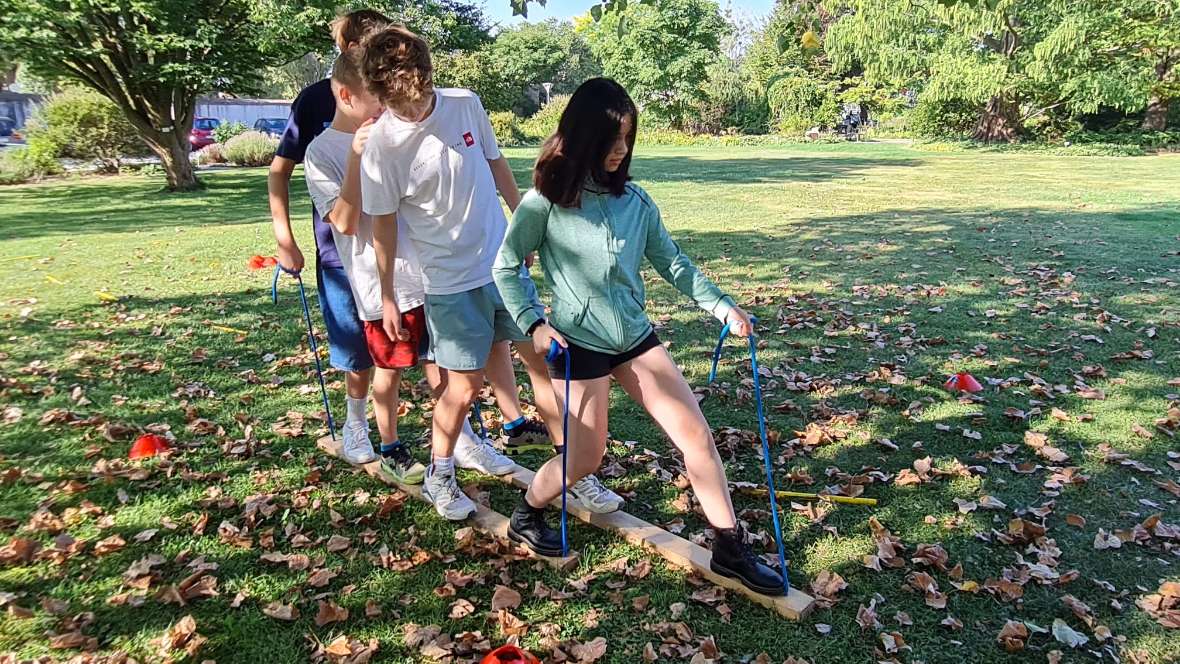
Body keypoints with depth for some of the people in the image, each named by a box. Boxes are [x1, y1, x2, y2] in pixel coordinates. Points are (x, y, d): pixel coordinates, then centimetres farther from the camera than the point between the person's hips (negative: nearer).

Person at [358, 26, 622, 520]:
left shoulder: (466, 104, -6)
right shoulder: (382, 146, -16)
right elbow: (384, 227, -7)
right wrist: (387, 298, -2)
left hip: (505, 261, 5)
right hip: (450, 280, -4)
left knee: (544, 360, 8)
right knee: (465, 387, 1)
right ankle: (438, 478, 28)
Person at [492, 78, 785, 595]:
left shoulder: (635, 201, 1)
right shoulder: (546, 201, -10)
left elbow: (672, 262, 6)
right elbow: (506, 267, -2)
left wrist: (720, 305, -2)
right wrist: (533, 324, -12)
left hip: (635, 336, 5)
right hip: (579, 343, -4)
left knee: (696, 434, 1)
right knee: (584, 458, 4)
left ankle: (731, 550, 14)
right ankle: (525, 517, 35)